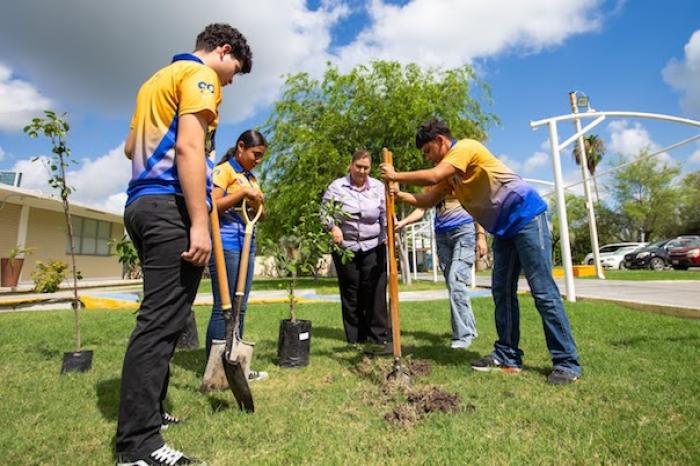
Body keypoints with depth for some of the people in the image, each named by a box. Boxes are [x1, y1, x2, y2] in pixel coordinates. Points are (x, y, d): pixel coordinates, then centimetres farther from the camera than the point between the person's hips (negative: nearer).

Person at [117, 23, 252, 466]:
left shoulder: (158, 78, 28)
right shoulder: (200, 74, 0)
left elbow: (131, 147, 29)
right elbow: (189, 147, -16)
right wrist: (199, 223, -21)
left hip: (142, 203, 10)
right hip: (173, 206, -10)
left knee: (160, 315, 14)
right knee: (162, 320, -10)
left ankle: (148, 411, 24)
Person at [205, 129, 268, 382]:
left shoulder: (251, 177, 20)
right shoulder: (224, 170, -2)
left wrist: (258, 204, 0)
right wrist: (243, 193, -17)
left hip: (247, 244, 8)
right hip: (226, 243, -8)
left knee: (240, 308, 9)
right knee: (223, 308, -6)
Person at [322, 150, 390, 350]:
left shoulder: (379, 187, 5)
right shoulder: (337, 186, 1)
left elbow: (386, 214, 2)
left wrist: (388, 235, -13)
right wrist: (333, 227, -14)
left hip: (374, 247, 0)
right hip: (345, 247, 0)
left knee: (375, 292, -3)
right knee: (351, 293, 7)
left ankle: (378, 337, 8)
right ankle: (355, 338, 19)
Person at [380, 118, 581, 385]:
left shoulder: (466, 147, -12)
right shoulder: (449, 173, 15)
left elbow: (432, 177, -26)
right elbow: (428, 201, 13)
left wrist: (396, 176, -14)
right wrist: (399, 194, -2)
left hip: (526, 216, -9)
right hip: (503, 229, 10)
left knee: (543, 291, -8)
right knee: (502, 291, 7)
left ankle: (567, 363, 2)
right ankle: (507, 356, 14)